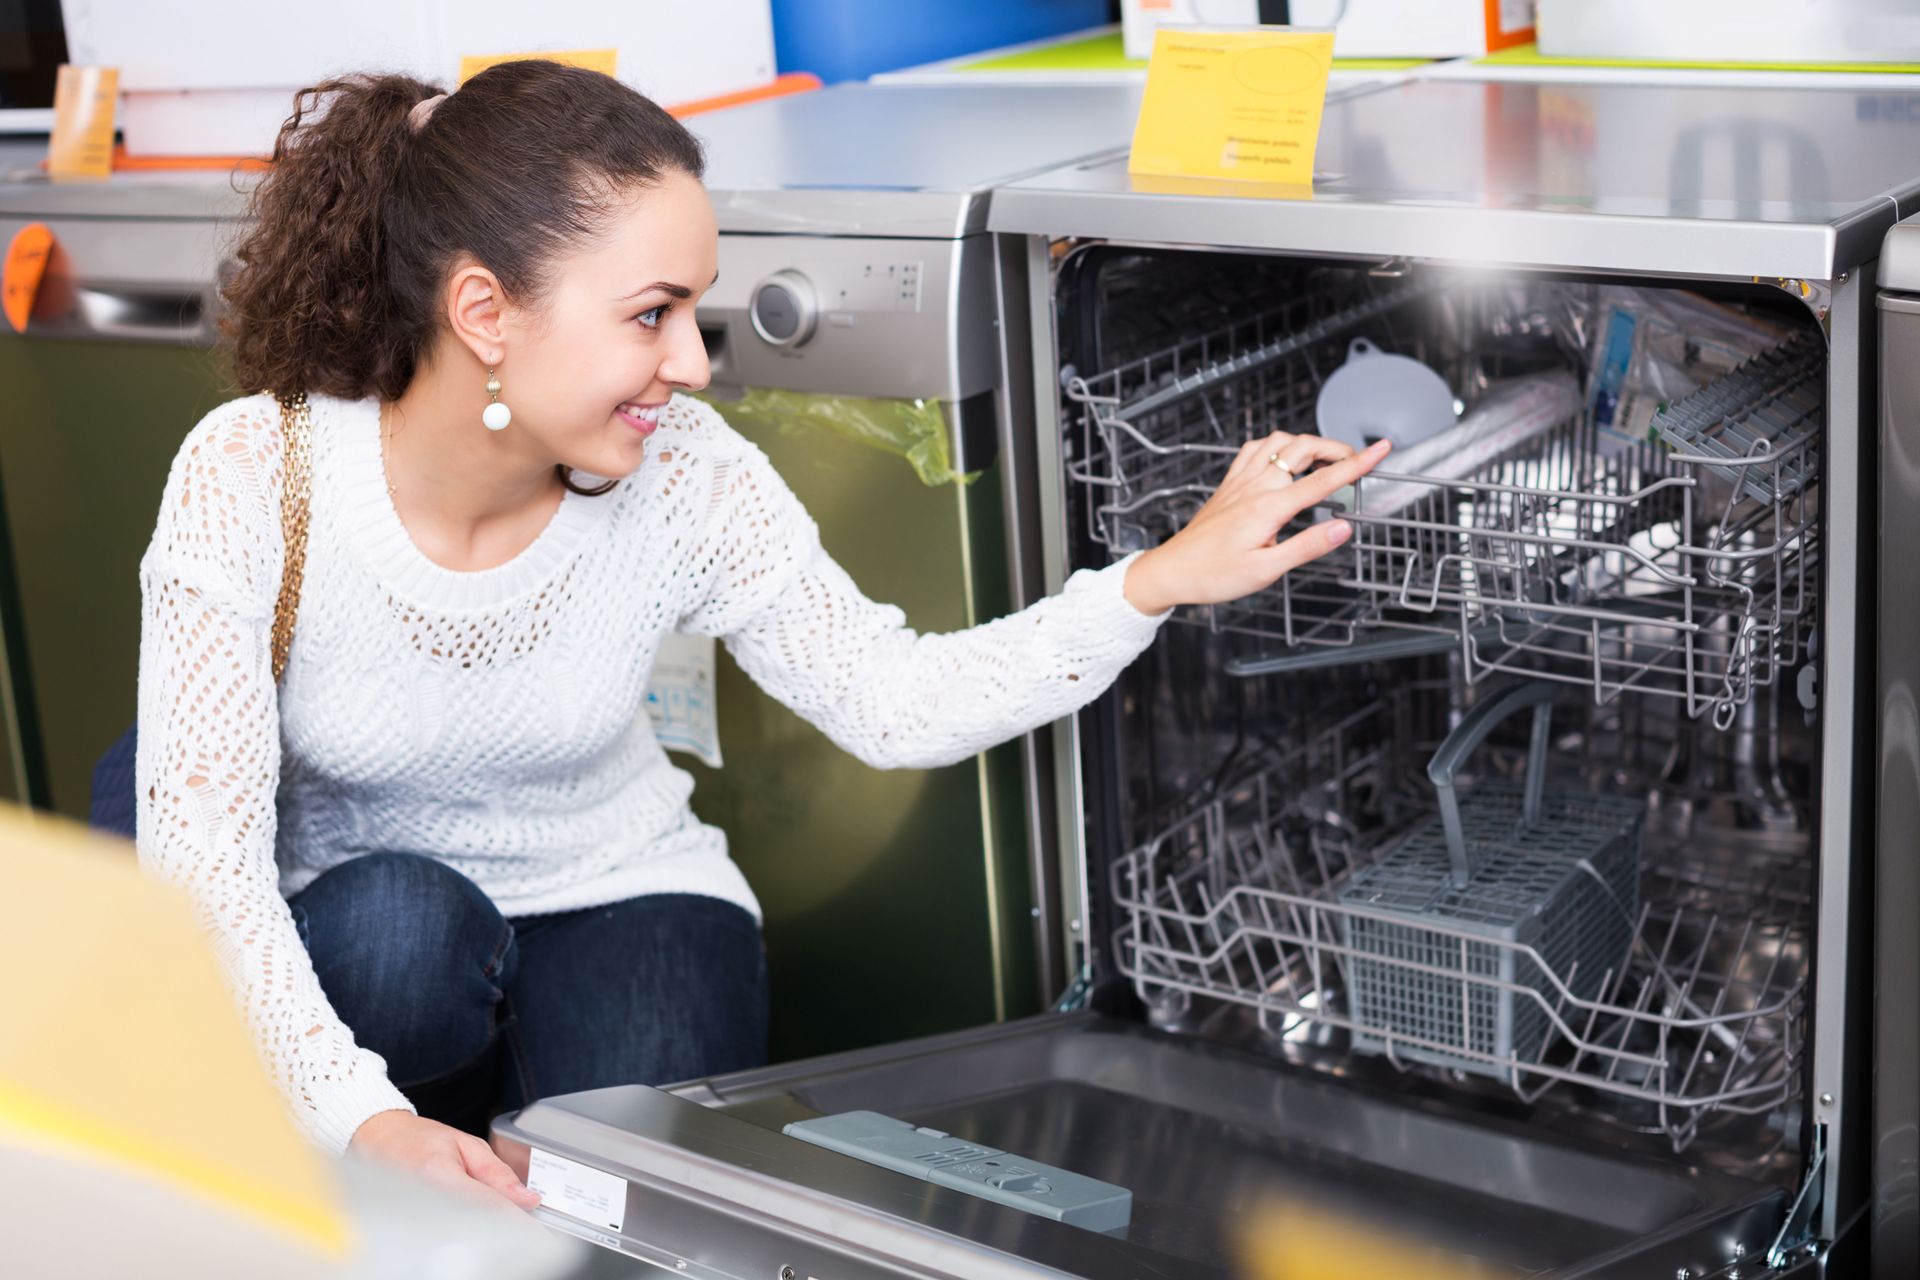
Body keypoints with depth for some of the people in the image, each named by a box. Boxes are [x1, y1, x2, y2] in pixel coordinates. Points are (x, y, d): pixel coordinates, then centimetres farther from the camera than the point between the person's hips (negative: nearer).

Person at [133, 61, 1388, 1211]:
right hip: (365, 938, 0)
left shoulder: (680, 477, -18)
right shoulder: (253, 479, -24)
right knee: (399, 925, -34)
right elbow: (202, 845, -27)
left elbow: (893, 700, -9)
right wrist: (364, 1119, -41)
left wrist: (1164, 579, -21)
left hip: (621, 900, 0)